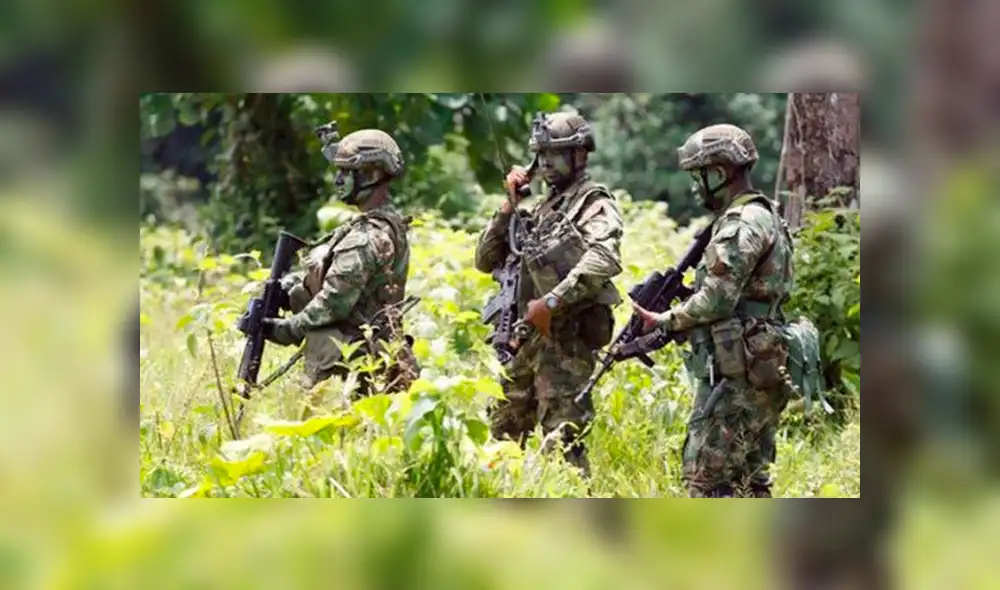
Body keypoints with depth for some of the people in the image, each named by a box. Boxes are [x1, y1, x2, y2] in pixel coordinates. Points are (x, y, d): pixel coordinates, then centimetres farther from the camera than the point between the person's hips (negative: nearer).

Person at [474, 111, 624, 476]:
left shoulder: (595, 204, -5)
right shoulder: (542, 209, 20)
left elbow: (604, 259, -26)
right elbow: (486, 260, 18)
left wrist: (552, 301, -29)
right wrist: (509, 206, 7)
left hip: (566, 339, -9)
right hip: (530, 337, 9)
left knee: (562, 441, -14)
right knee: (502, 434, 15)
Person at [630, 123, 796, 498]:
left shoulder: (741, 224, -14)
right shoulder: (764, 216, 18)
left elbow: (716, 300, -20)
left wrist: (663, 321, -6)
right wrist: (674, 320, 13)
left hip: (736, 375, -10)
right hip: (763, 372, 10)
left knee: (706, 476, -9)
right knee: (749, 478, 12)